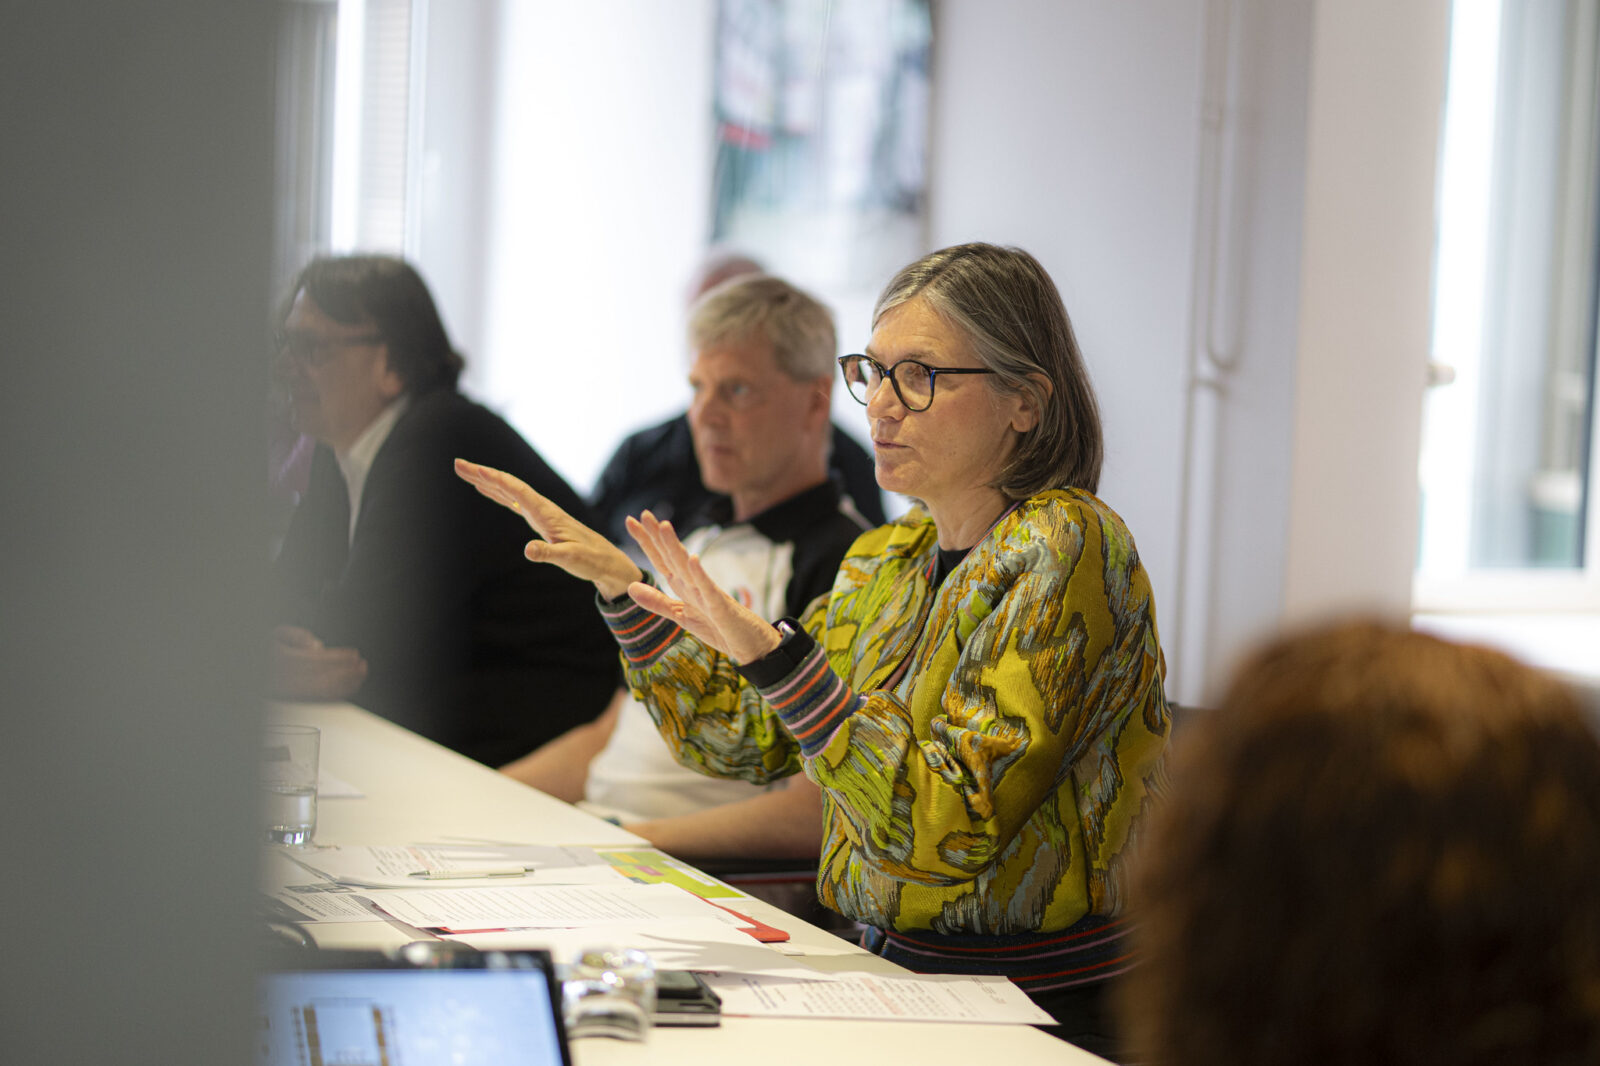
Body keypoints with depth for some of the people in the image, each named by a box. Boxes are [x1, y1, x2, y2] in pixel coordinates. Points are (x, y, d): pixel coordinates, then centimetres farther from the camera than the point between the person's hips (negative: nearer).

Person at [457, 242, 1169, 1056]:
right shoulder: (889, 558, 12)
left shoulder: (1063, 547, -14)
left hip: (1033, 1015, -7)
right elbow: (743, 736, 18)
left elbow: (948, 829, -23)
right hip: (894, 971, 7)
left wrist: (772, 655, -28)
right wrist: (618, 582, 10)